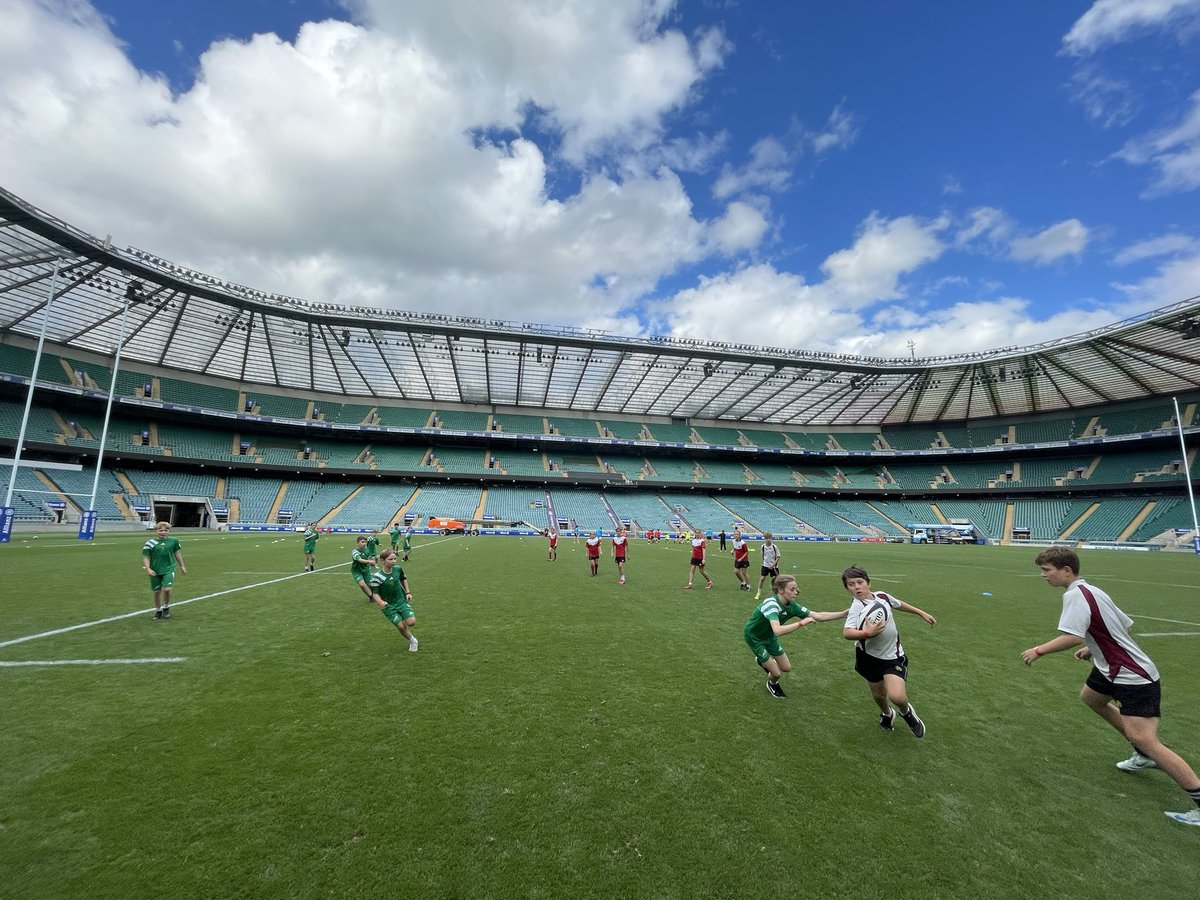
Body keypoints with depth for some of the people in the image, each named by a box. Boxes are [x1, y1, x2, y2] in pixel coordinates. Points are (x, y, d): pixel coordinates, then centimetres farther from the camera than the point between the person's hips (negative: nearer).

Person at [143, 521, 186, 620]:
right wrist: (148, 569, -16)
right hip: (155, 571, 0)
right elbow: (146, 557, -3)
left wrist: (182, 566, 18)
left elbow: (177, 553, 14)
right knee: (157, 591, 10)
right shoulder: (150, 543, -6)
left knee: (167, 589, -14)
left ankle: (166, 608, 12)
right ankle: (158, 610, 31)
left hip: (169, 569, 0)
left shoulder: (173, 541, 1)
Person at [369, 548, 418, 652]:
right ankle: (413, 641, 20)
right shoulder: (376, 577, -21)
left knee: (411, 622, -13)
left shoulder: (397, 569, -9)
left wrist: (408, 592, 5)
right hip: (388, 605, -2)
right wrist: (380, 602, -34)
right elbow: (375, 593, -16)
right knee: (400, 626, -7)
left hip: (402, 600, 3)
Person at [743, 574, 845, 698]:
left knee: (786, 668, 13)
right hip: (753, 636, -7)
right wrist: (801, 623, -47)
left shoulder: (791, 606, -16)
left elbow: (819, 616, -16)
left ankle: (762, 661, 41)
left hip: (768, 635, 7)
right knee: (776, 672, -2)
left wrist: (844, 613, -24)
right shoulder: (771, 604, -38)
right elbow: (777, 631, -52)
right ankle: (772, 684, 34)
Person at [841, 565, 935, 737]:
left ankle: (907, 712, 20)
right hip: (869, 657, -1)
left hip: (893, 655, 2)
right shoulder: (857, 606, -25)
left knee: (897, 696, -16)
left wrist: (922, 613, 20)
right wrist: (866, 633, -52)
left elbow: (899, 604, 16)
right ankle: (886, 713, 51)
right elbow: (847, 633, -38)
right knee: (878, 694, 16)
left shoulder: (882, 595, -9)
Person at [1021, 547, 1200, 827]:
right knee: (1091, 698, 27)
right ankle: (1145, 755, 37)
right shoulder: (1090, 590, 7)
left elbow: (1073, 637, -34)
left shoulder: (1075, 595, -24)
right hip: (1112, 667, 11)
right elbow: (1124, 625, 16)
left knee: (1142, 738, -14)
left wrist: (1039, 651, -21)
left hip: (1133, 676, -11)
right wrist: (1093, 648, 19)